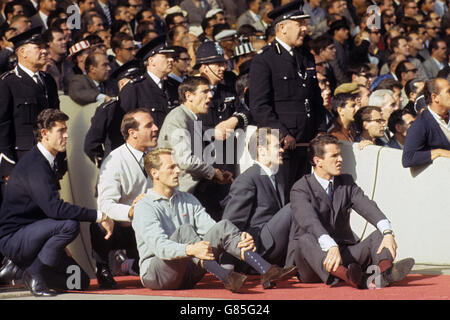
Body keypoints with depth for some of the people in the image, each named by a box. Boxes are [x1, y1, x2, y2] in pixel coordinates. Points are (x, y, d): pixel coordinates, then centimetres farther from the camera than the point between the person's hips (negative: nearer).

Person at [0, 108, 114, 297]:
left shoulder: (46, 162, 11)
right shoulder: (35, 166, -21)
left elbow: (52, 206, 15)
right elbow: (54, 208, -33)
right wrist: (99, 216, -30)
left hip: (28, 235, 9)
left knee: (80, 282, 5)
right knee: (70, 224, -31)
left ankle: (24, 269, 14)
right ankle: (34, 273, -17)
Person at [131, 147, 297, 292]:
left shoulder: (188, 200, 14)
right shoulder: (144, 207, -9)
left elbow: (211, 227, 1)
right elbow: (159, 246, -25)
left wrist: (241, 239, -19)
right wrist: (190, 250, -44)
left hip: (187, 273, 6)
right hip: (155, 274, -6)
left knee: (223, 227, -12)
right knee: (185, 230, -30)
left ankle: (267, 271, -29)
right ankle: (225, 277, -45)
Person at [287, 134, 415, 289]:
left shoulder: (346, 182, 12)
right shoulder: (300, 189, -7)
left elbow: (367, 207, -7)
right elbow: (310, 222, -26)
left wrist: (388, 233, -27)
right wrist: (331, 247, -45)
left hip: (345, 253, 5)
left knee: (379, 234, -13)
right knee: (306, 240, -36)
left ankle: (385, 271, -50)